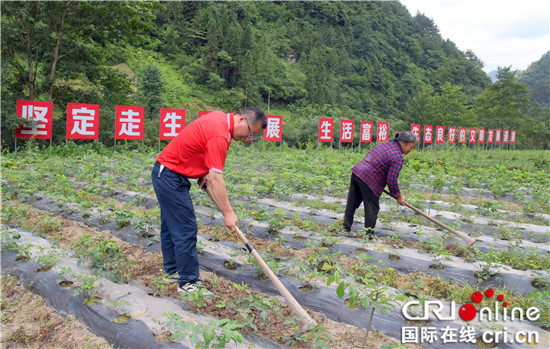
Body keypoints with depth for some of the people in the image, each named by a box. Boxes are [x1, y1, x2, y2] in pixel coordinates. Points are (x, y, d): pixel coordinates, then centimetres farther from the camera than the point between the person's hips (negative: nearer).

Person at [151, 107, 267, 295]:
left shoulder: (219, 117, 4)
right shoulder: (220, 135, -26)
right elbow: (215, 178, -29)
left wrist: (204, 172, 9)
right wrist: (228, 213, -26)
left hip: (164, 173, 11)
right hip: (171, 178, -11)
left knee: (171, 226, 19)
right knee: (186, 230, -7)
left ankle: (172, 270, 33)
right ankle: (187, 282, 2)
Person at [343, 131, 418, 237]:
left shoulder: (386, 144, 13)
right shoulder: (398, 157, -12)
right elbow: (391, 180, -14)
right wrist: (399, 196, 0)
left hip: (357, 171, 9)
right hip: (368, 180, -9)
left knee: (352, 202, 18)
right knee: (372, 208, 6)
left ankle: (346, 227, 30)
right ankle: (369, 234, 13)